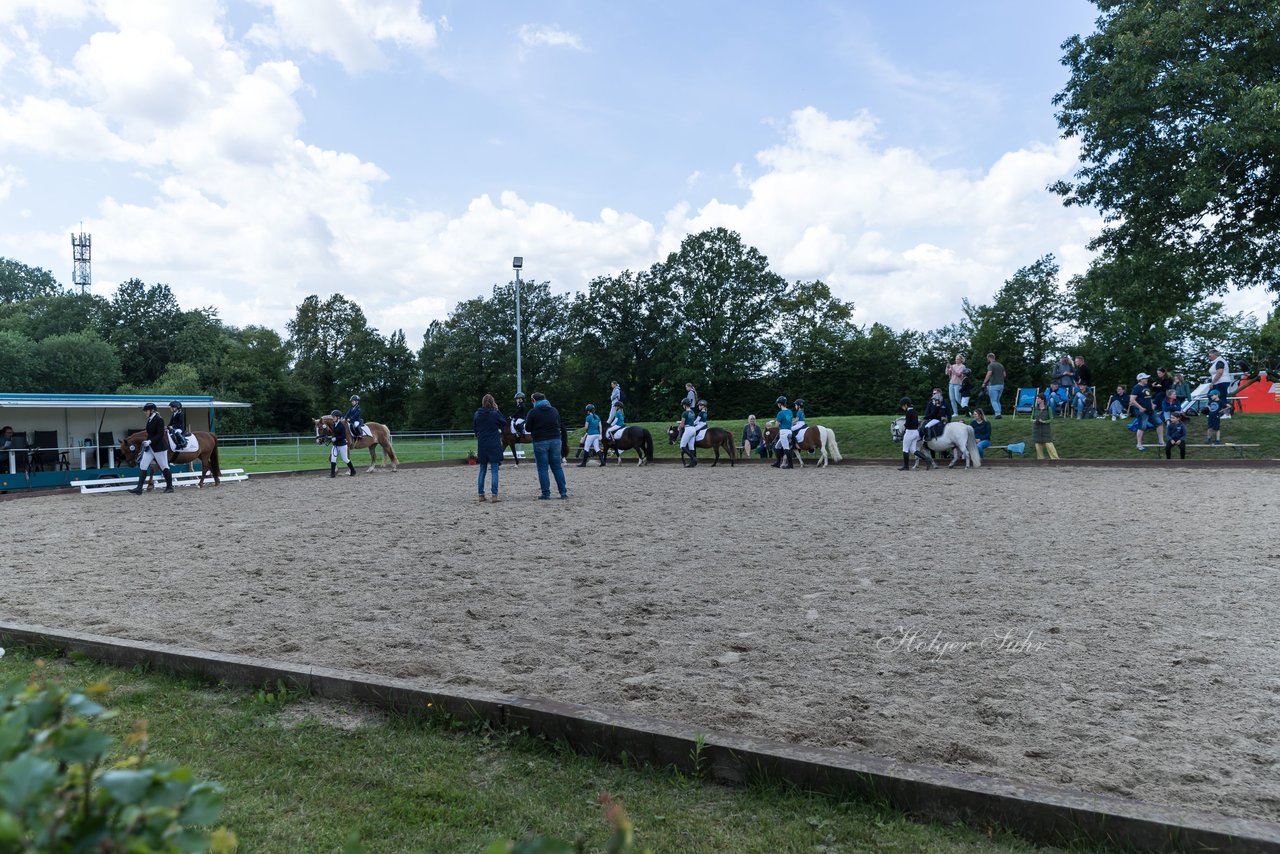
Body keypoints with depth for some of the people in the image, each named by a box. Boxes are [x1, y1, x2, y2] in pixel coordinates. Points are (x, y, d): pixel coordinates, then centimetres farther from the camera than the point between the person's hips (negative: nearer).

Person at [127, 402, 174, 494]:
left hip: (159, 448, -9)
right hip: (149, 448, 9)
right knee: (142, 466, 1)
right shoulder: (149, 420, 11)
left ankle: (170, 487, 12)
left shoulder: (159, 420, -14)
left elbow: (160, 435, -19)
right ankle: (139, 488, 0)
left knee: (164, 467, 1)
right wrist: (147, 441, 12)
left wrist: (150, 441, -25)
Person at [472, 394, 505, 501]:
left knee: (482, 470, 13)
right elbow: (504, 422, 8)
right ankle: (494, 495, -7)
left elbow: (474, 429, 11)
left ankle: (481, 495, 14)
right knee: (494, 471, -1)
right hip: (494, 445, -3)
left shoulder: (477, 414, 1)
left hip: (481, 446, 4)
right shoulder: (495, 414, -9)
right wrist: (497, 410, 8)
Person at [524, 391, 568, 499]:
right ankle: (563, 492, 8)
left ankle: (546, 493, 0)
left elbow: (528, 428, -1)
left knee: (543, 469, 2)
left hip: (540, 442, -4)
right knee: (557, 467, 10)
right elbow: (559, 425, 14)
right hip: (555, 440, 4)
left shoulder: (533, 412, -5)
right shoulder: (554, 410, 8)